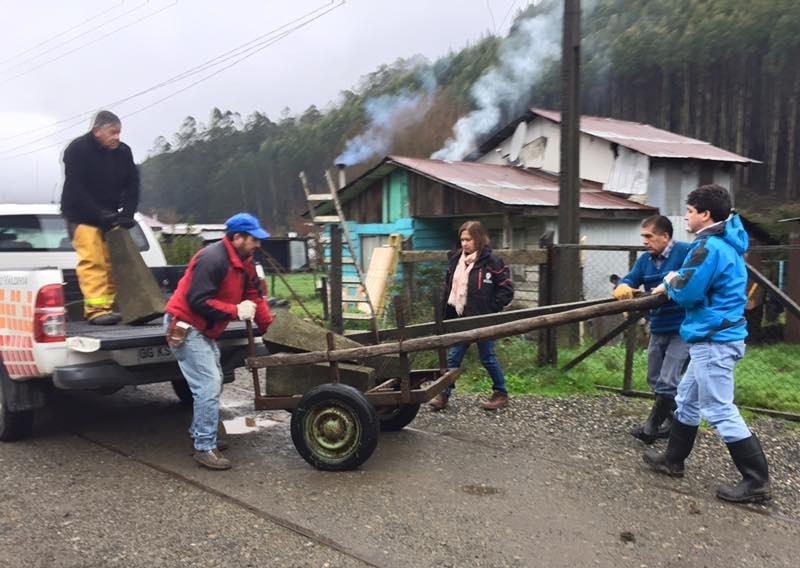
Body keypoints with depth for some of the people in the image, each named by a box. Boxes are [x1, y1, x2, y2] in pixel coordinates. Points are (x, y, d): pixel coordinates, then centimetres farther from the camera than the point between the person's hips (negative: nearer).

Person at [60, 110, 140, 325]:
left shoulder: (123, 151, 0)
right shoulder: (78, 150, -14)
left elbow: (132, 185, 1)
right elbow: (75, 190, -19)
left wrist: (126, 214, -13)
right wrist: (101, 215, -25)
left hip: (110, 216, 6)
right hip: (82, 216, -5)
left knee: (112, 261, 2)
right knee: (92, 260, -15)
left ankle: (107, 306, 9)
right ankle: (96, 309, -18)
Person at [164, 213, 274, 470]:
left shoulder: (244, 263, 6)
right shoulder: (212, 259, -25)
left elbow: (255, 297, 6)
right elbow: (198, 301, -28)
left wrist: (270, 330, 0)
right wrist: (236, 311, -26)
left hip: (203, 329, 11)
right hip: (184, 327, -10)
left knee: (213, 383, 17)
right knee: (209, 385, -13)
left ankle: (199, 434, 32)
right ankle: (205, 448, -5)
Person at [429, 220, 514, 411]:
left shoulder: (491, 262, -11)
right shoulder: (455, 260, 6)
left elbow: (507, 290, -9)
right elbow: (448, 287, 15)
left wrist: (490, 309, -12)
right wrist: (446, 313, 8)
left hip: (482, 320, -5)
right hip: (459, 319, 5)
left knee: (487, 357, 7)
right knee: (453, 357, 6)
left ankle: (501, 393, 24)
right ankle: (443, 395, 13)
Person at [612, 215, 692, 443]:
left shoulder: (685, 252, -13)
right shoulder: (645, 259, 8)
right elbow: (631, 279, -2)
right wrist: (623, 286, -25)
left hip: (682, 329, -8)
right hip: (658, 329, 8)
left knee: (667, 383, -7)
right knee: (655, 381, 16)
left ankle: (652, 427, 7)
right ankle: (675, 420, 33)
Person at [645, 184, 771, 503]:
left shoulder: (710, 246, -19)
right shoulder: (726, 243, 14)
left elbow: (687, 291, -21)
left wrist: (670, 281, 0)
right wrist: (674, 285, 9)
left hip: (714, 340, -11)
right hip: (717, 337, 11)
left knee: (719, 410, -5)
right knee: (688, 399, 19)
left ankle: (757, 482, 2)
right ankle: (673, 460, 31)